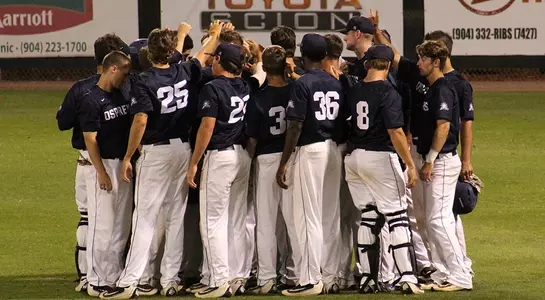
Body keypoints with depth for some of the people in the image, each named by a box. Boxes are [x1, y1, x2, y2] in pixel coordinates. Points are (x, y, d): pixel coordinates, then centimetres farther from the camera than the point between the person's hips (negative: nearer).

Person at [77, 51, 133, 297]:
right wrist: (102, 173, -19)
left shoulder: (122, 97, 12)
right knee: (102, 226, -7)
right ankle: (97, 282, -3)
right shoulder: (92, 100, -12)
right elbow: (90, 139, -15)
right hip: (103, 165, -8)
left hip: (123, 165, 8)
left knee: (121, 227, 11)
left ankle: (115, 277, 18)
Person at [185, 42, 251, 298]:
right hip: (243, 155, 7)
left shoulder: (213, 88, -12)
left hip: (220, 156, -7)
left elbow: (207, 127, -16)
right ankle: (238, 276, 14)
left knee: (213, 220, -4)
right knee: (237, 219, 12)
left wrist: (193, 163, -12)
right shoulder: (245, 88, 8)